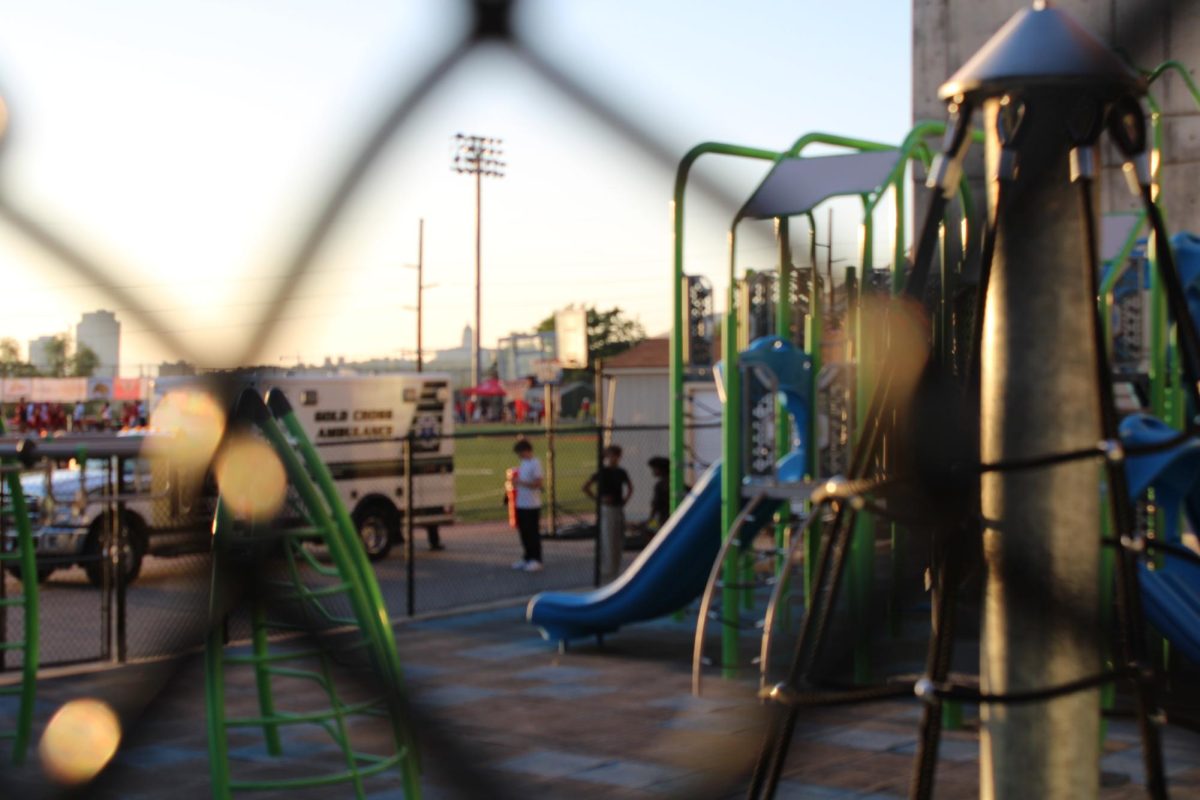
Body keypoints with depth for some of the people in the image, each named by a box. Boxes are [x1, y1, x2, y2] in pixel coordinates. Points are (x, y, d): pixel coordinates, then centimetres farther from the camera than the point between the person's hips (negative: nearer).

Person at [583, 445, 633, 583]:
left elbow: (630, 487, 26)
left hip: (619, 509, 6)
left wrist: (625, 499, 11)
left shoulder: (621, 473, 8)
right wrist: (598, 499, -9)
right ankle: (606, 573, -2)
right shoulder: (601, 472, -7)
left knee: (619, 543, 9)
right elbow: (586, 487, -9)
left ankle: (615, 572, 18)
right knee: (607, 542, -7)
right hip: (606, 509, -6)